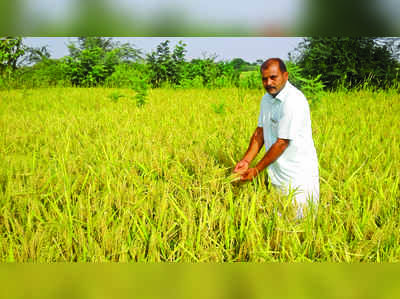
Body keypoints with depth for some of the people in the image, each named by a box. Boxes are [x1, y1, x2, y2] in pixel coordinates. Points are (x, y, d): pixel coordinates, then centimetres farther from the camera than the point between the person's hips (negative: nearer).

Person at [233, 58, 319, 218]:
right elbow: (260, 131, 11)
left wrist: (256, 170, -16)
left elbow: (282, 143, -21)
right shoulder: (267, 98, 8)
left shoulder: (294, 101, -21)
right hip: (277, 173, 8)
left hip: (298, 176, -7)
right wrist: (246, 160, -1)